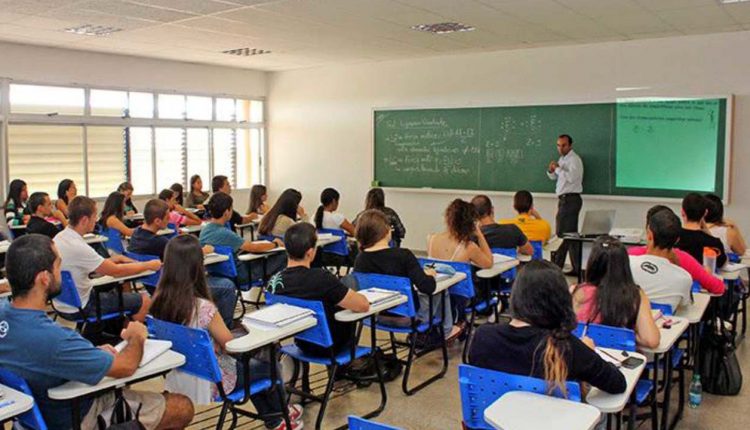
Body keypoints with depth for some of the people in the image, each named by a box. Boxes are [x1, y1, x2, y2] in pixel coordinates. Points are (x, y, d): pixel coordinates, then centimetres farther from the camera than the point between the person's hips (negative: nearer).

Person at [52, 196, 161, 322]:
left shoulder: (59, 237, -1)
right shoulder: (78, 247, -29)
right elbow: (116, 271, -21)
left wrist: (111, 260, 4)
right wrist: (149, 265, -9)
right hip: (79, 309, -9)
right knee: (144, 300, -2)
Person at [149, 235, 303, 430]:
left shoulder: (159, 301, -11)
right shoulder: (203, 307, -31)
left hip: (179, 379, 7)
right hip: (210, 380, -7)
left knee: (250, 362, 28)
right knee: (268, 366, 19)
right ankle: (281, 413, 47)